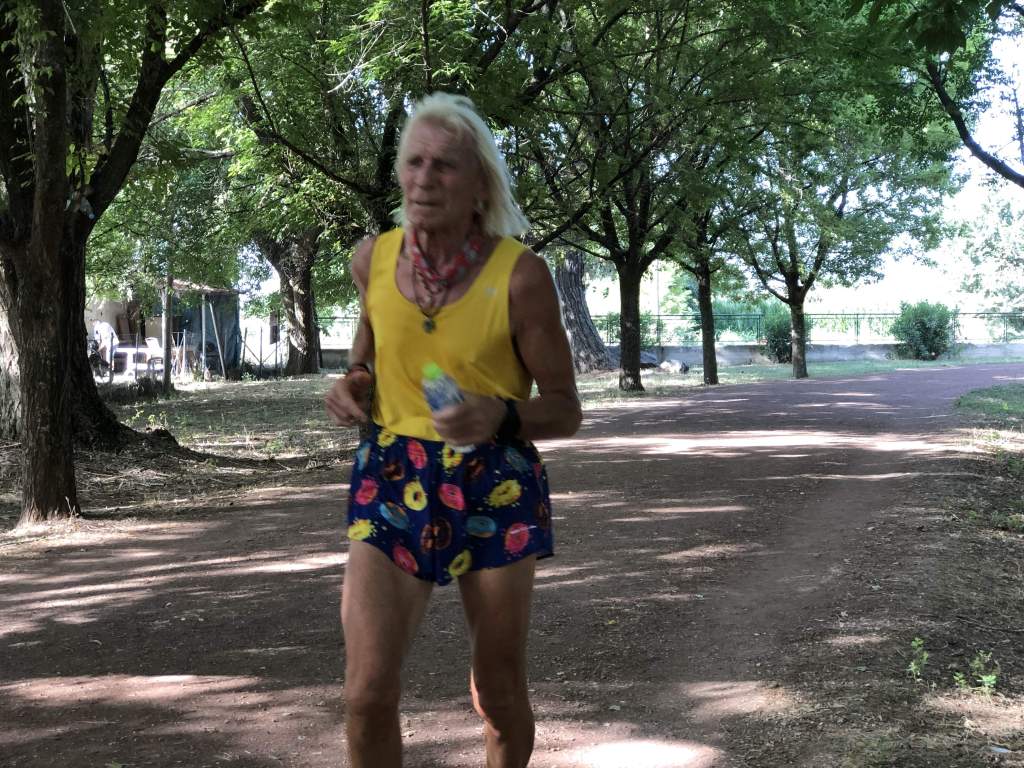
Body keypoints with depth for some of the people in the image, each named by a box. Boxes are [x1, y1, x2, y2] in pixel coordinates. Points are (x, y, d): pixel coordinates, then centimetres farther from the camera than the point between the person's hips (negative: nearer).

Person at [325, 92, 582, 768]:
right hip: (393, 484, 2)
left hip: (495, 490, -2)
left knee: (499, 694, 11)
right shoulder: (374, 258, -2)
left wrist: (499, 415, -26)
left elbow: (565, 410, -6)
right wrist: (351, 384, -4)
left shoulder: (520, 273, -13)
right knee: (368, 694, -9)